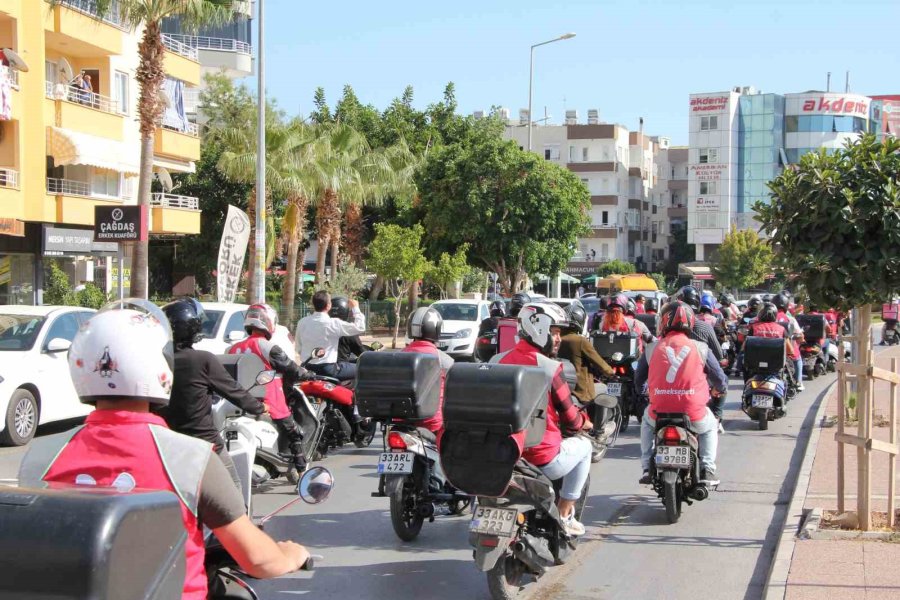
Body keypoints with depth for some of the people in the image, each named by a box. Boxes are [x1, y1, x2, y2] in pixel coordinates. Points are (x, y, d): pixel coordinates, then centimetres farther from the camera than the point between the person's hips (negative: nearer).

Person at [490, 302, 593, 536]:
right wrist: (585, 422, 17)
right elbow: (571, 420, -7)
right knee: (583, 446, 24)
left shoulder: (497, 361, 1)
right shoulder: (551, 368, -14)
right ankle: (563, 515, 23)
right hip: (542, 461, -5)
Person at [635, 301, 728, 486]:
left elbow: (638, 381, 16)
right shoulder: (700, 348, 2)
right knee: (710, 427, 32)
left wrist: (647, 390, 40)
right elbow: (719, 378, 10)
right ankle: (707, 470, 17)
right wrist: (720, 389, 34)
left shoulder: (652, 350, 4)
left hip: (659, 413, 1)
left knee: (647, 420, 35)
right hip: (694, 415, -1)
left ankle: (647, 467, 27)